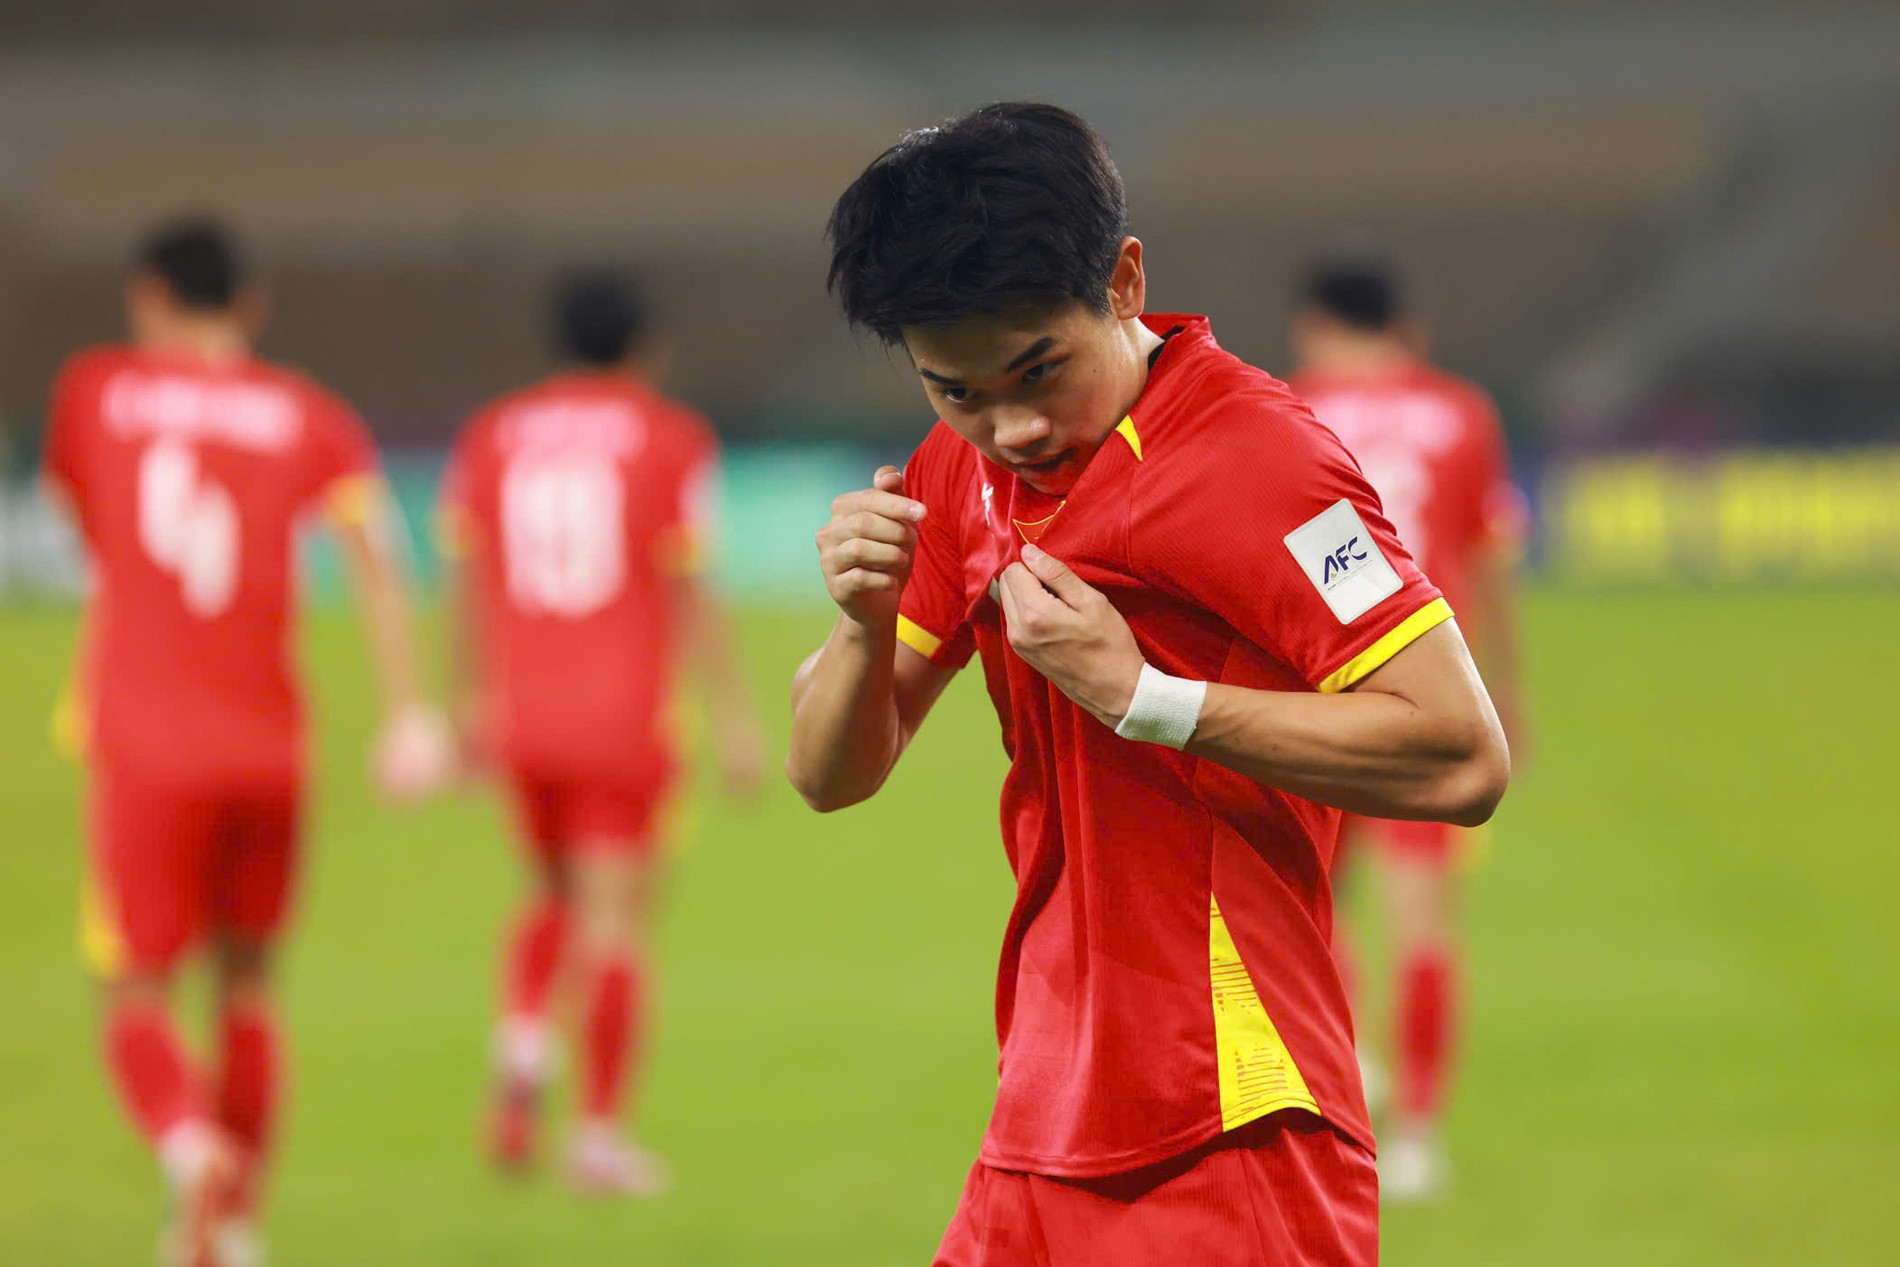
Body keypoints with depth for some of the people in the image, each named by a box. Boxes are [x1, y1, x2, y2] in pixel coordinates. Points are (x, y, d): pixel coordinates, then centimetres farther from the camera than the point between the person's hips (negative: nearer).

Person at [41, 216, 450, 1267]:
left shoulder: (94, 391, 3)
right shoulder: (309, 418, 4)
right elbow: (371, 553, -9)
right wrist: (409, 715, -13)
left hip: (141, 746, -2)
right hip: (269, 746, 2)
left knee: (136, 1005, 2)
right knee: (246, 986, 20)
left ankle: (193, 1153, -28)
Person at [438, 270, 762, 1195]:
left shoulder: (492, 437, 6)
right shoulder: (669, 440, -4)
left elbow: (466, 583, 7)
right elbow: (688, 592, -9)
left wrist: (472, 702, 17)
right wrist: (733, 718, -5)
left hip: (523, 714, 4)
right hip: (624, 719, -4)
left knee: (556, 894, 22)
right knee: (614, 917, 0)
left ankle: (522, 1046, -2)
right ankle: (600, 1134, -3)